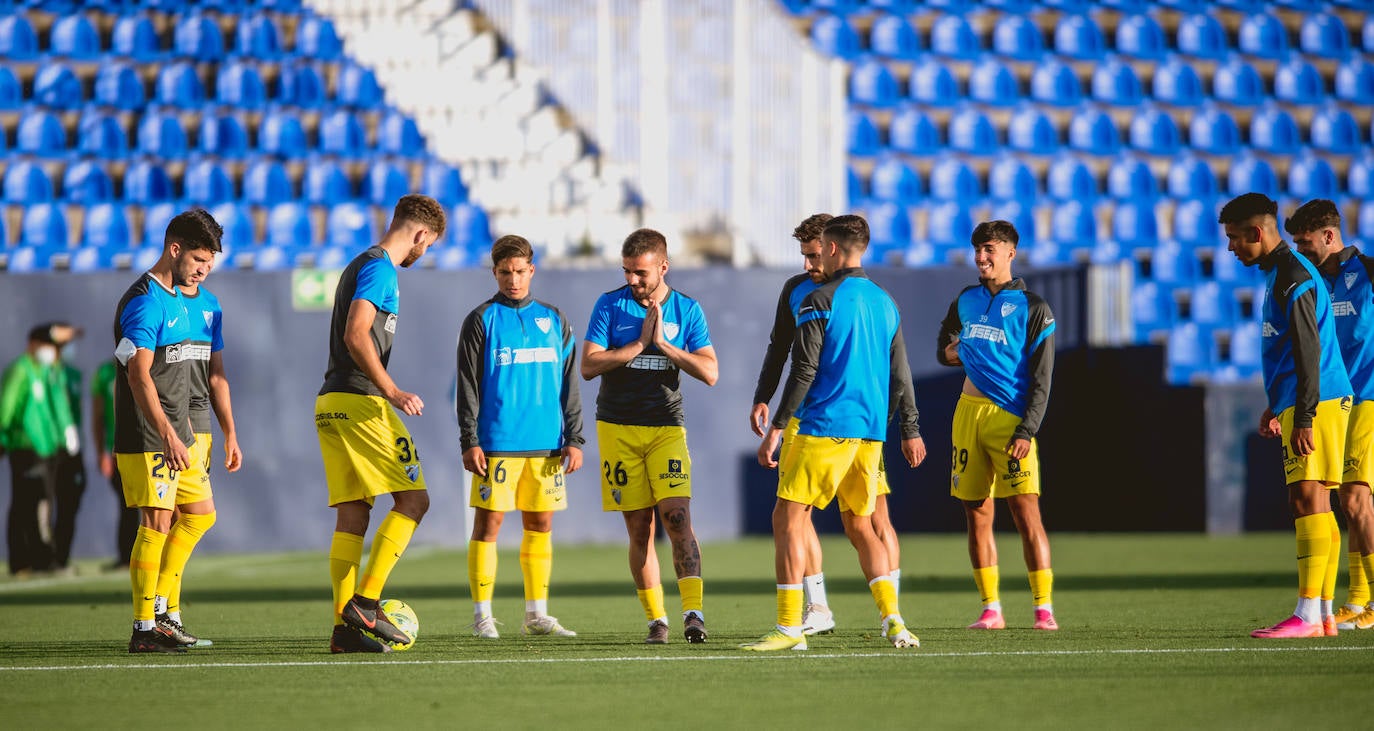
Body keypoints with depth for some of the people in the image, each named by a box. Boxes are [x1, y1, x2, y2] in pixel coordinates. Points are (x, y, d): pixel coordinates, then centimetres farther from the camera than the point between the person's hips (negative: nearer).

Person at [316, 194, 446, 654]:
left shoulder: (359, 266, 21)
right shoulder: (380, 268, -9)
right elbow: (356, 335, -20)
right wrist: (392, 392, -20)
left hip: (332, 405, 10)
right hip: (360, 403, -10)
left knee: (352, 515, 6)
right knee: (413, 499, -4)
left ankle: (345, 630, 1)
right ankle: (365, 602, -11)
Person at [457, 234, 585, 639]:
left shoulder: (554, 321, 13)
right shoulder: (481, 320, 2)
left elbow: (569, 385, 14)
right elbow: (468, 385, 0)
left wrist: (574, 439, 6)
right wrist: (470, 442, -8)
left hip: (546, 444, 4)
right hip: (497, 443, -4)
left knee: (540, 525, 6)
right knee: (489, 522, -5)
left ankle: (537, 614, 12)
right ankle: (482, 614, 0)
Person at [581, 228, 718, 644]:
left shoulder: (687, 310, 3)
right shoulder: (610, 305, 1)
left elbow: (710, 373, -4)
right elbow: (589, 366, -7)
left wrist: (664, 344, -12)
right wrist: (639, 343, -11)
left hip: (667, 429, 0)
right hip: (618, 428, 0)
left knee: (677, 516, -16)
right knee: (639, 528, 1)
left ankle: (693, 611, -20)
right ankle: (656, 620, 8)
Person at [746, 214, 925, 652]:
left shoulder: (819, 302, -8)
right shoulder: (884, 302, 13)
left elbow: (803, 372, -12)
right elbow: (900, 374, 17)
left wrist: (776, 428, -9)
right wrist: (910, 431, 24)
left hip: (825, 429, -7)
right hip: (870, 433, 7)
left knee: (788, 518, -3)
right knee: (859, 526, 16)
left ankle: (789, 628, -10)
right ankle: (893, 621, 4)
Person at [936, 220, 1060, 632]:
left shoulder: (1033, 309, 0)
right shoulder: (965, 301, 15)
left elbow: (1041, 379, -4)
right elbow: (944, 347, 30)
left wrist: (1026, 431, -13)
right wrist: (949, 353, 5)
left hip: (1011, 417, -5)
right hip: (969, 414, 5)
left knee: (1026, 512, -11)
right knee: (977, 515, 3)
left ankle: (1044, 608, -10)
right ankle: (991, 609, 8)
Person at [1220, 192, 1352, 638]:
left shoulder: (1294, 279, -13)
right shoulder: (1278, 274, 19)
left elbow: (1308, 351, -19)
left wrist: (1303, 418, -23)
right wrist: (1276, 407, 30)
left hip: (1316, 403, -10)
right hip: (1299, 405, 10)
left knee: (1308, 501, -12)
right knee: (1311, 505, 8)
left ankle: (1307, 616, -16)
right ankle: (1324, 615, 8)